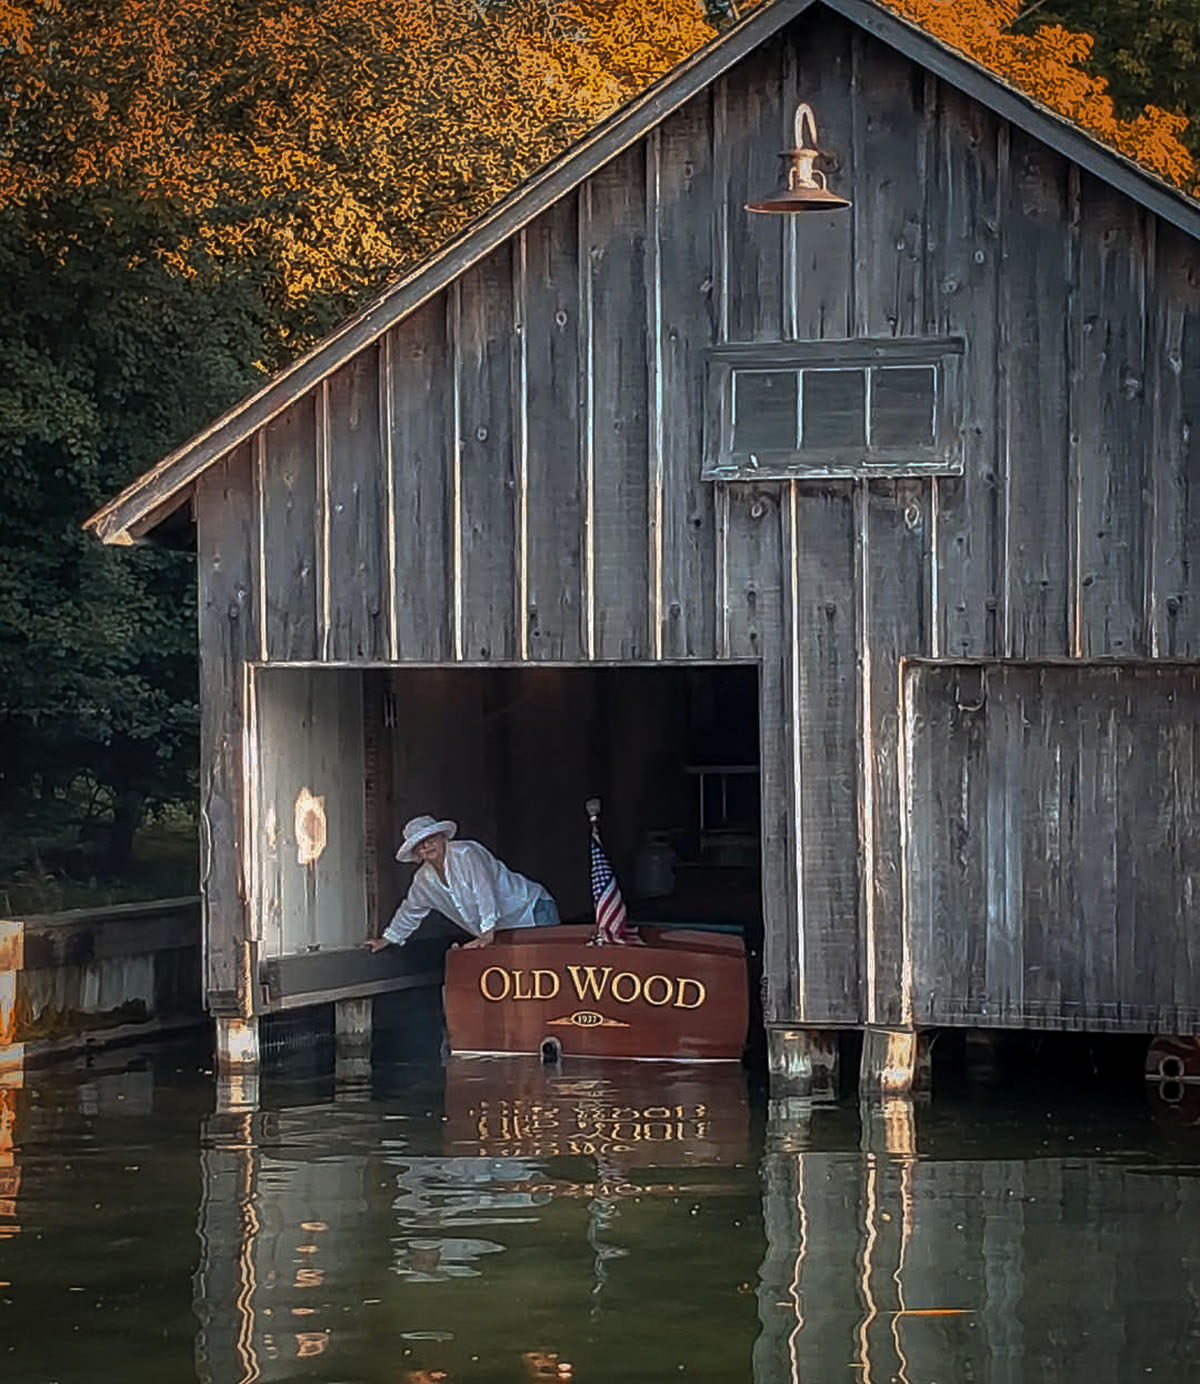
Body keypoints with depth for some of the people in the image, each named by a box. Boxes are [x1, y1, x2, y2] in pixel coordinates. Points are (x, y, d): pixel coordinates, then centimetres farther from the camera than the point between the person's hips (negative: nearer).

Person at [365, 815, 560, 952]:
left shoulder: (467, 854, -19)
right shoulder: (424, 879, 6)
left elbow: (485, 891, -30)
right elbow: (410, 910, 25)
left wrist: (488, 933, -38)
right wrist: (388, 939, 32)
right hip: (499, 936, 7)